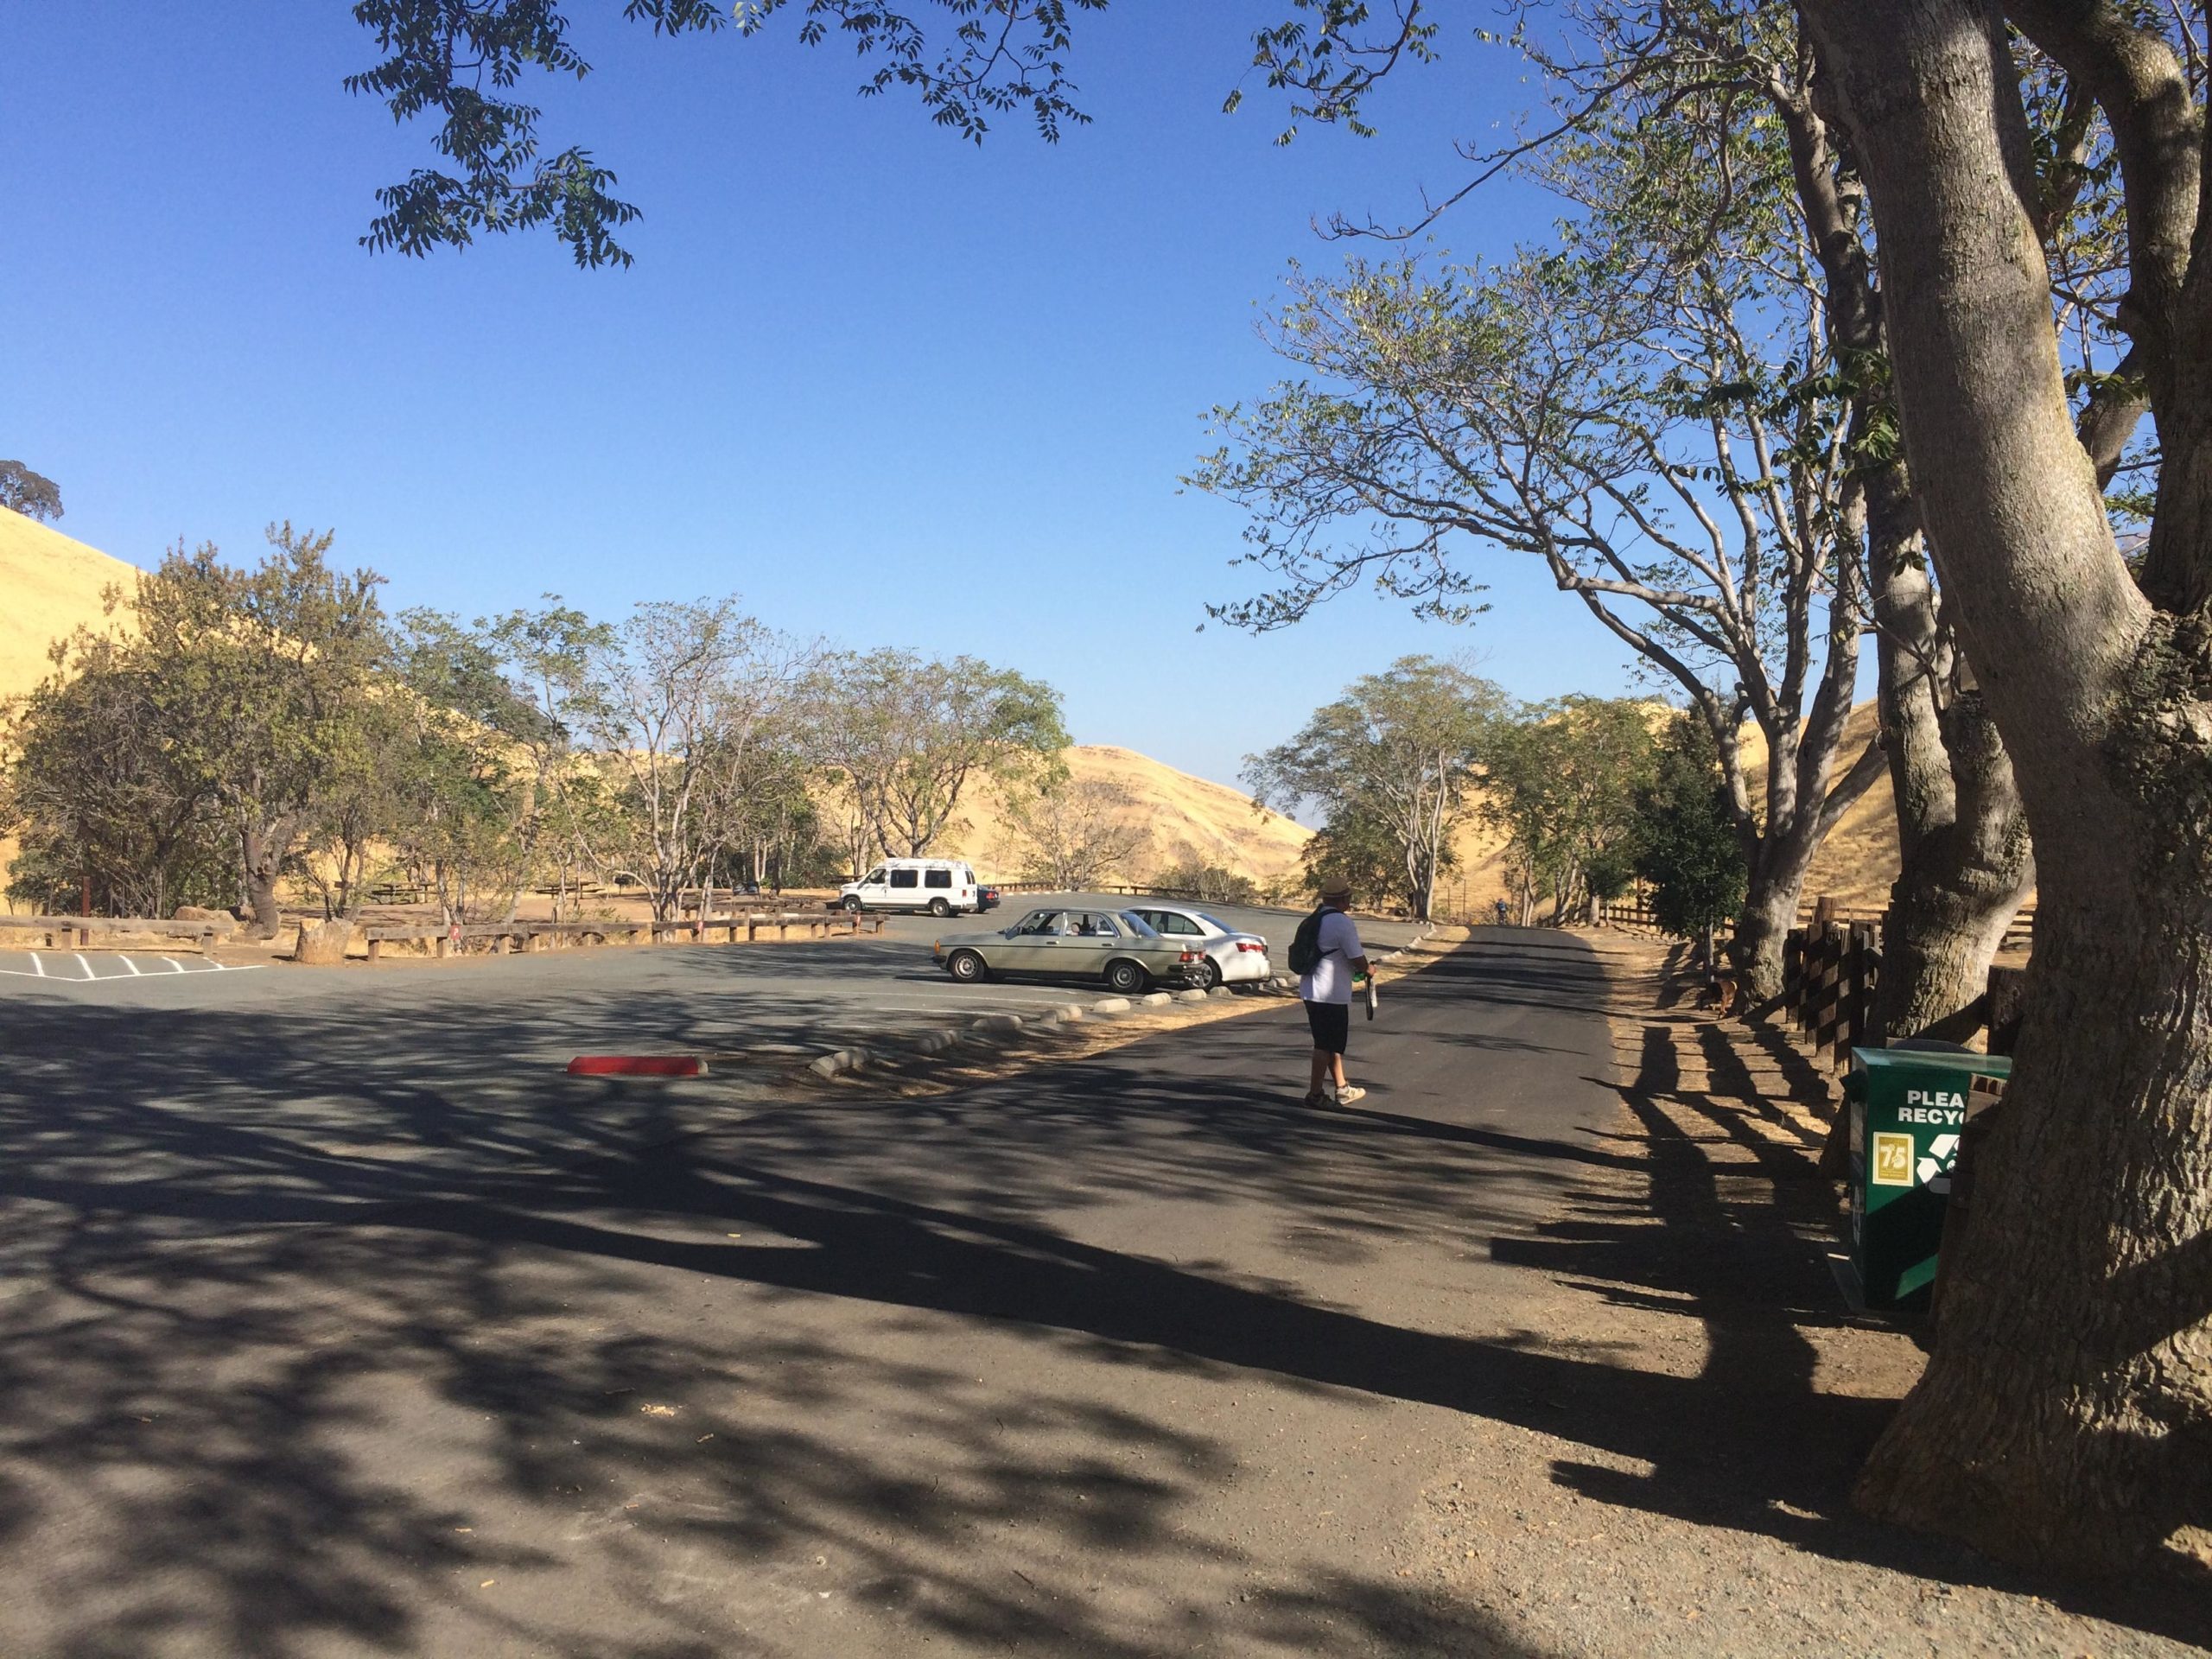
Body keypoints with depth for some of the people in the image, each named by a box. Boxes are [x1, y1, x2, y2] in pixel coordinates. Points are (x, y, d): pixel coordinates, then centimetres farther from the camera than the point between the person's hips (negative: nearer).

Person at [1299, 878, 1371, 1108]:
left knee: (1332, 1044, 17)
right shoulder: (1342, 923, -17)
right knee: (1326, 1045, -1)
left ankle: (1342, 1089, 27)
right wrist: (1368, 970, 6)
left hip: (1311, 991, 9)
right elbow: (1358, 960, -17)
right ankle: (1315, 1094, 3)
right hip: (1331, 994, -9)